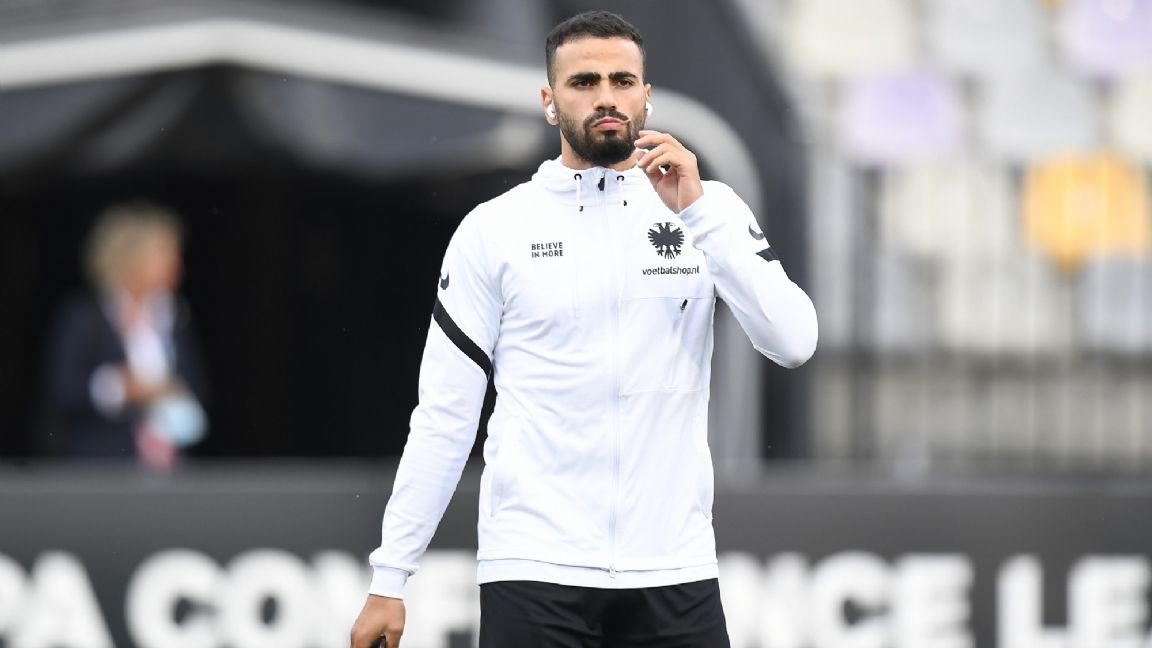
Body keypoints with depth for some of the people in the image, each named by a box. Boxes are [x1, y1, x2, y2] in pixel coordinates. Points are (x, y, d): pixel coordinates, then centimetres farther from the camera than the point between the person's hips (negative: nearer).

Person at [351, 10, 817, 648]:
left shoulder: (707, 209, 6)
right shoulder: (493, 229, 2)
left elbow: (794, 343, -7)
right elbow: (444, 414, 3)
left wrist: (697, 211, -13)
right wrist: (388, 578, 0)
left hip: (675, 569, 1)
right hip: (535, 570, -1)